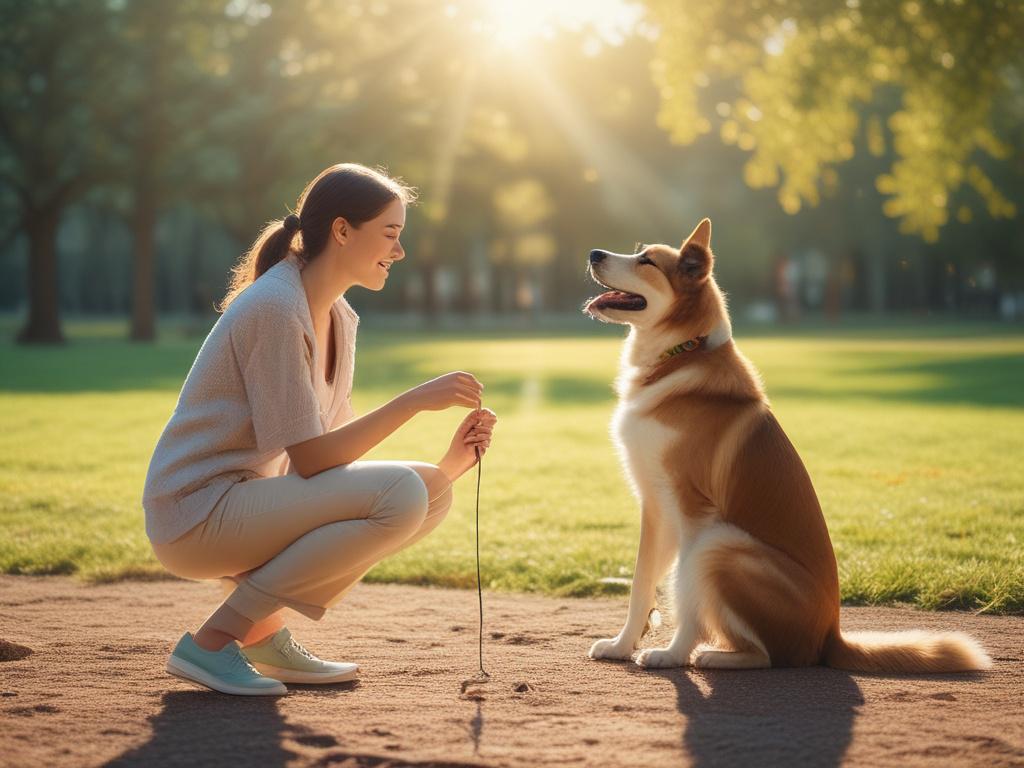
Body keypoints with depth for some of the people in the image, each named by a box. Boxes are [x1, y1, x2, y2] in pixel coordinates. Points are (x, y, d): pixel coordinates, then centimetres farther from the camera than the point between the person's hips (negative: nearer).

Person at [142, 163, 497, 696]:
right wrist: (415, 400, -21)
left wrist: (449, 465, -5)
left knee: (433, 491, 3)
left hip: (250, 502, 9)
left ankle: (263, 634, 5)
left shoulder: (338, 318, 11)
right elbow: (309, 460, -20)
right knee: (401, 495, -24)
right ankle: (212, 641, -17)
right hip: (195, 513, -9)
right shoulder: (274, 308, -18)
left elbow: (334, 451, 7)